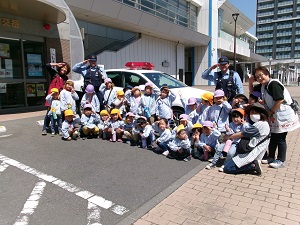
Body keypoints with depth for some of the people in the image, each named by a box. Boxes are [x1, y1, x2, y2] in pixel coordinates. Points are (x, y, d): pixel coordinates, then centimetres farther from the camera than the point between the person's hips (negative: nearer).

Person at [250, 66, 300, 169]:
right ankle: (271, 157, 30)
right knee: (273, 137, 17)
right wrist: (250, 83, 4)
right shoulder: (263, 86, 9)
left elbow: (280, 100, -25)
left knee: (280, 138, 1)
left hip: (283, 115, -9)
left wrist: (270, 111, -15)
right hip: (274, 116, 9)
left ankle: (281, 161, 13)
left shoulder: (274, 84, -19)